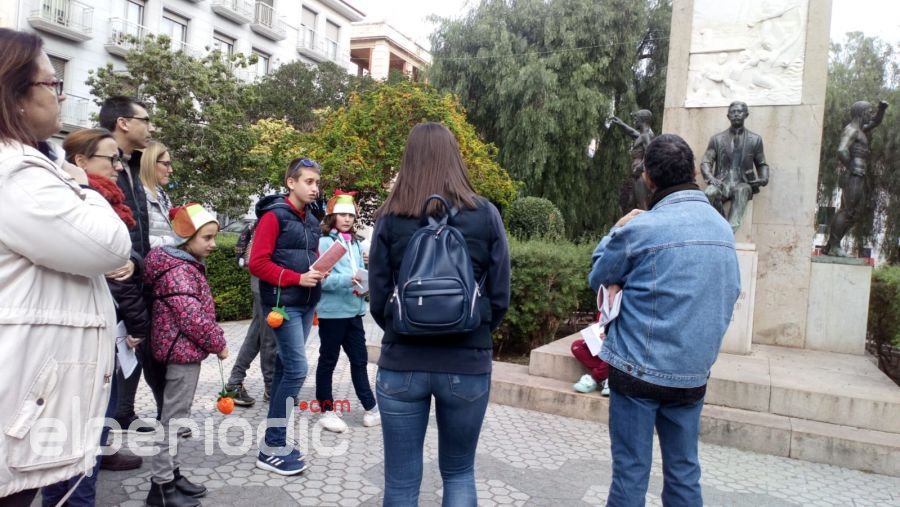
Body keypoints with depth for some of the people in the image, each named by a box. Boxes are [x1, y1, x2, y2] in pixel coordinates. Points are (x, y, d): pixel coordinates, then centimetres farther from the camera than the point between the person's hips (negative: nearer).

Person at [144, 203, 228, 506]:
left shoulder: (188, 265, 14)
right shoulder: (179, 270, -17)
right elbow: (192, 317, -24)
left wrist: (213, 340, 12)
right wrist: (218, 343, -13)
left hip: (185, 349, 10)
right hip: (184, 350, -10)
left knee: (176, 415, 17)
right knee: (174, 416, -2)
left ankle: (171, 473, 28)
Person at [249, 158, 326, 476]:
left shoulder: (311, 220, 14)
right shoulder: (274, 215, -9)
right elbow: (258, 263, -14)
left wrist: (319, 272, 2)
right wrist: (297, 278, -18)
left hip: (306, 304, 8)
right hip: (283, 304, -8)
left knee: (286, 368, 12)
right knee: (297, 369, -11)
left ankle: (276, 442, 21)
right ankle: (271, 449, 1)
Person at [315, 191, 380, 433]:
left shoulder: (356, 243, 11)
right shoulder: (324, 242, -8)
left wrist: (364, 285, -5)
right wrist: (348, 280, -27)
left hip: (354, 310, 6)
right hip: (332, 311, -6)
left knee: (360, 360, 12)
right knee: (328, 361, 8)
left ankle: (370, 408, 19)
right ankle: (327, 410, 19)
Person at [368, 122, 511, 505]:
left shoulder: (390, 219, -4)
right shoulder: (485, 215, -3)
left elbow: (377, 302, -3)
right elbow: (500, 298, -2)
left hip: (401, 364, 0)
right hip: (468, 365, 1)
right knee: (459, 472, 21)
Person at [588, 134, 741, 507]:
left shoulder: (641, 228, -16)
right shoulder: (723, 228, 5)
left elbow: (599, 277, 0)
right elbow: (729, 294, 14)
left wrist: (616, 230, 12)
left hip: (639, 370, -5)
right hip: (693, 373, 6)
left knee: (630, 472, 6)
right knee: (684, 473, 15)